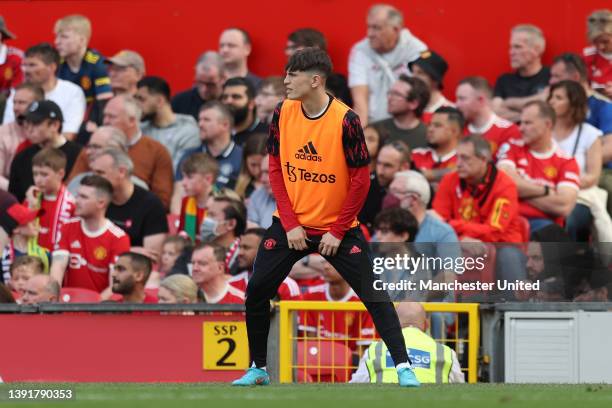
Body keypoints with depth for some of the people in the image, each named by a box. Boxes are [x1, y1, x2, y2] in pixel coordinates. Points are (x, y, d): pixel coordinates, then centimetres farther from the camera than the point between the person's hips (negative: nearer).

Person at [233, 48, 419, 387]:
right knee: (257, 290, -2)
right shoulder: (283, 113, -5)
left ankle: (403, 367, -6)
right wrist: (290, 224, -7)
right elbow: (276, 168, 1)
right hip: (290, 224, 4)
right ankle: (258, 369, 15)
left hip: (337, 227, -4)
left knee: (373, 293, -11)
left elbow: (360, 180, -13)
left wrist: (338, 231, -14)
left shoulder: (345, 120, -17)